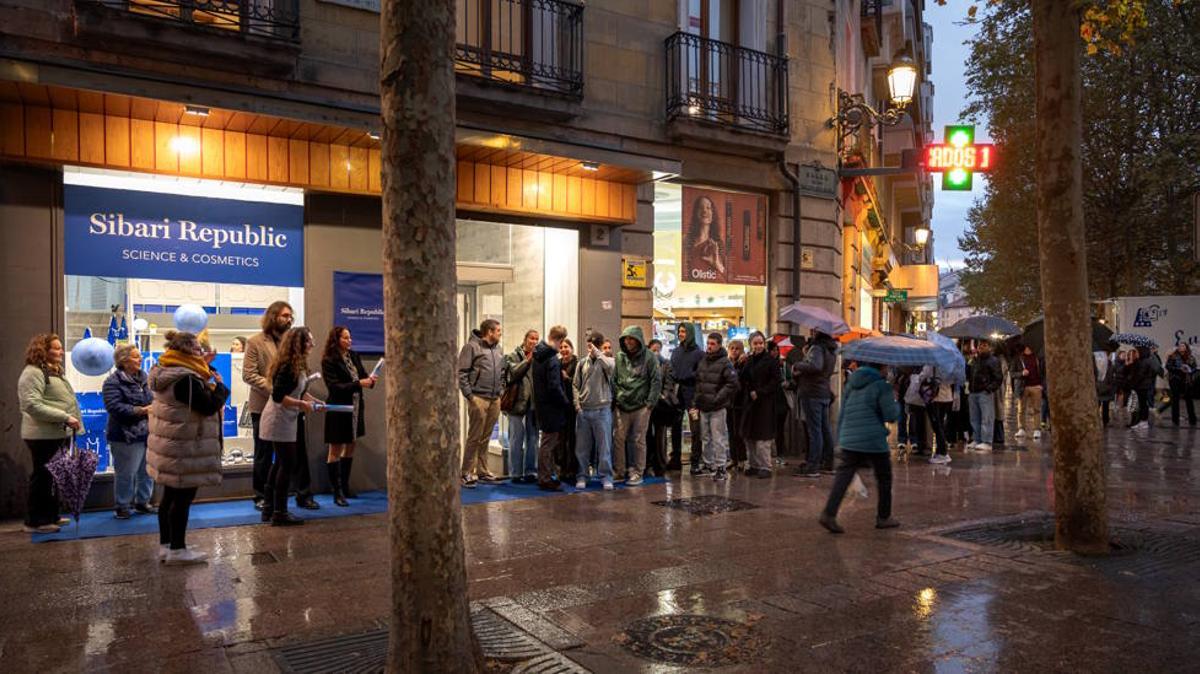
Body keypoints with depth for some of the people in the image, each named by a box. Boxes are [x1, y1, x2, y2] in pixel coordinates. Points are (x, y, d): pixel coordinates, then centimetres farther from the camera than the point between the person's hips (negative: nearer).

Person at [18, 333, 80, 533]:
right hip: (44, 436, -9)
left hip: (59, 434, 9)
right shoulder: (33, 373, -14)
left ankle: (50, 515, 26)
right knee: (43, 477, -1)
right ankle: (35, 521, 8)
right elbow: (32, 405, -24)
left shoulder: (55, 372, 16)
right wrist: (65, 417, -26)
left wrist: (73, 423, 13)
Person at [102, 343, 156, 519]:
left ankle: (142, 501, 28)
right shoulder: (113, 382, -11)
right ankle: (122, 506, 14)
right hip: (127, 436, -7)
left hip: (146, 434, 7)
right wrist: (139, 411, -23)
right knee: (126, 473, -1)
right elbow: (114, 406, -21)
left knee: (147, 470, 13)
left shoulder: (143, 378, 13)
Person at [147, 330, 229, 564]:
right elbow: (209, 406, -21)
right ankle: (177, 550, 5)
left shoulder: (165, 373, 8)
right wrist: (219, 385, -5)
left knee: (170, 496, 16)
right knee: (183, 498, -2)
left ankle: (166, 545, 25)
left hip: (169, 447, 10)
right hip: (184, 450, -10)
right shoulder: (185, 379, -23)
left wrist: (204, 367, 10)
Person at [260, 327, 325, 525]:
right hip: (279, 419, -10)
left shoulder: (298, 365, 7)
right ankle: (279, 513, 3)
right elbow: (278, 396, -25)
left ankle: (270, 509, 24)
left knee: (281, 463, 15)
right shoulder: (288, 366, -21)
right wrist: (301, 404, -21)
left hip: (288, 420, 10)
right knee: (288, 464, -4)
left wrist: (315, 401, 6)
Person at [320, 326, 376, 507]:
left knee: (350, 448, 14)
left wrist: (369, 380, -15)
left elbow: (362, 375, 8)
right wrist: (359, 384, -27)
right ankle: (337, 493, 8)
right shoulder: (329, 361, -12)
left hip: (355, 408, 6)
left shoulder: (354, 356, 5)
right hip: (338, 410, -6)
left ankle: (345, 487, 26)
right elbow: (334, 387, -18)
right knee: (335, 451, 3)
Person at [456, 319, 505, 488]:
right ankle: (467, 473, 2)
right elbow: (462, 373, -10)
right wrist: (469, 396, -13)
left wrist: (501, 391, 13)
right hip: (479, 398, -7)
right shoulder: (472, 347, -6)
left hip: (495, 400, 7)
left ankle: (482, 471, 20)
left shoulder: (497, 349, 16)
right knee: (474, 437, -4)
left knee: (486, 438, 12)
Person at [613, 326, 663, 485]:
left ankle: (637, 473, 12)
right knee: (618, 439, 4)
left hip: (641, 406, -4)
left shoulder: (649, 357, -4)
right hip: (622, 406, 4)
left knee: (639, 440, 3)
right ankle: (618, 471, 15)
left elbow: (656, 381, -5)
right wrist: (615, 397, 3)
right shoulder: (620, 357, 8)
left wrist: (651, 402, -10)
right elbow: (614, 379, 13)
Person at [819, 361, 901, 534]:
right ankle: (883, 517, 22)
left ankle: (829, 514, -12)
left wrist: (840, 438, 21)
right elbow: (890, 415, -9)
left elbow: (842, 414, 16)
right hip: (874, 442, -5)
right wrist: (896, 403, 12)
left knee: (843, 476, 2)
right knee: (883, 478, 14)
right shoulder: (881, 386, -7)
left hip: (848, 441, 5)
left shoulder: (851, 383, 13)